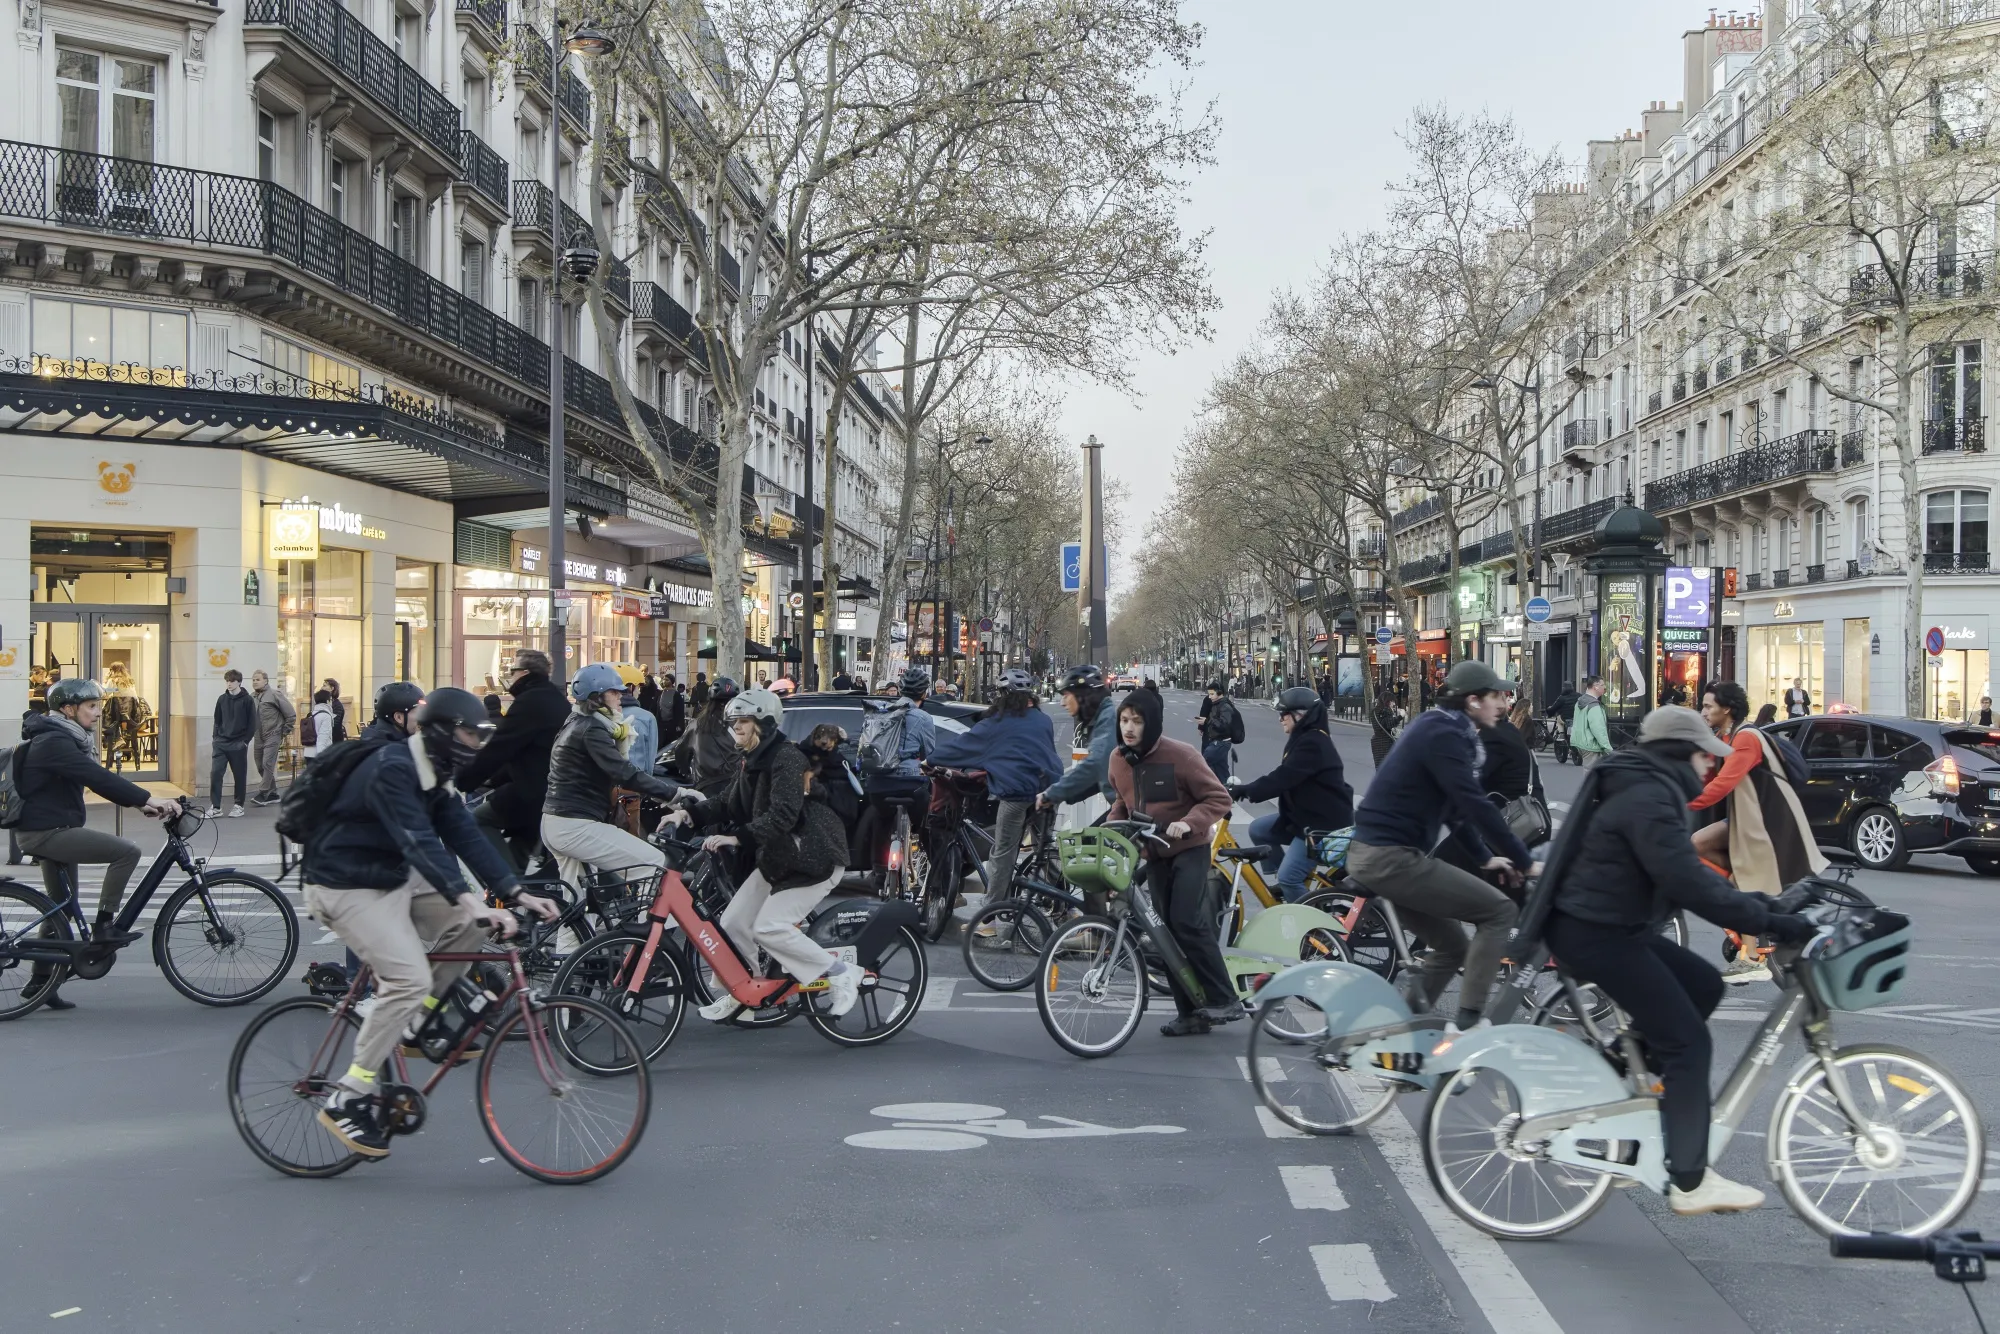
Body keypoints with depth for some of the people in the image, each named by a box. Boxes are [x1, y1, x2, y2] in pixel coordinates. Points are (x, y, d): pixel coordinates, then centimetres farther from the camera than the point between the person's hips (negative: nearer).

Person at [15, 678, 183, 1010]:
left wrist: (141, 803, 1)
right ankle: (103, 925, -10)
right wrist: (148, 798, -35)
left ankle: (41, 980, 24)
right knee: (127, 850, -18)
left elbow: (98, 778, 13)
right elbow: (97, 778, -30)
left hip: (51, 829, 11)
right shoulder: (54, 741, -19)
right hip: (46, 831, -11)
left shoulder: (66, 738, 13)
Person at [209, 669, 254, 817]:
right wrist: (215, 737, 5)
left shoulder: (247, 700, -5)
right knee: (215, 773, -6)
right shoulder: (222, 699, 8)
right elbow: (217, 720, 15)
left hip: (238, 744, -4)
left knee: (239, 775, 5)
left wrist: (245, 741, -9)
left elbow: (252, 723, -5)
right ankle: (215, 806, -3)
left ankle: (239, 805, 17)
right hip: (221, 743, 4)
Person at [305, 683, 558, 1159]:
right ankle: (346, 1100, -12)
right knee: (409, 978, -21)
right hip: (347, 887, -9)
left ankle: (414, 1023, 9)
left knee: (470, 923, -6)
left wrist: (517, 894, -8)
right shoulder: (392, 768, -24)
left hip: (394, 879, 9)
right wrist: (471, 901, -45)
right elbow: (419, 843, -36)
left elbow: (465, 835, 2)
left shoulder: (434, 774, 6)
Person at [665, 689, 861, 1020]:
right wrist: (688, 813, -5)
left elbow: (782, 815, -30)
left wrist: (737, 837, -38)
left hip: (812, 858, -9)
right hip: (777, 857, 9)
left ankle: (841, 974, -7)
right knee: (733, 923, 5)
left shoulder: (787, 758, -19)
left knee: (769, 928, -17)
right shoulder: (753, 763, 12)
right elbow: (728, 804, 10)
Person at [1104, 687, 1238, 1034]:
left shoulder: (1180, 755, -19)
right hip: (1154, 854, 6)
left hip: (1189, 849, -6)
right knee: (1167, 930, 5)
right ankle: (1189, 1012, 13)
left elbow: (1218, 798, -15)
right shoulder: (1117, 760, -1)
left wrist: (1189, 822, -30)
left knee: (1188, 922, -20)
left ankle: (1224, 1000, -9)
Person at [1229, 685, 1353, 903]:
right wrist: (1245, 788, 4)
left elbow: (1282, 778, -28)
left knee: (1289, 877, -16)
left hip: (1325, 823, -11)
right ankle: (1284, 885, 16)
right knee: (1258, 829, 9)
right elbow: (1283, 779, 13)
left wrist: (1244, 790, -28)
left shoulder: (1313, 743, -20)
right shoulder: (1303, 739, 13)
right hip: (1306, 816, 11)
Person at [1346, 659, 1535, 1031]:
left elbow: (1455, 805, 23)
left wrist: (1485, 857, 21)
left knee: (1451, 947, 17)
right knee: (1499, 910, -8)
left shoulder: (1438, 728, 16)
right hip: (1391, 857, -10)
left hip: (1371, 852, 10)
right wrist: (1526, 862, -16)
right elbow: (1475, 805, -21)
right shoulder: (1443, 734, -16)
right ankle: (1466, 1022, -10)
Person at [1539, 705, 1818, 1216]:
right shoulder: (1648, 798, -18)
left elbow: (1683, 869, 20)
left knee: (1704, 984, 13)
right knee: (1687, 1042, -8)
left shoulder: (1649, 790, 16)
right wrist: (1767, 921, -24)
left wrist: (1755, 902, 12)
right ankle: (1691, 1183, -4)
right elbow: (1687, 883, -27)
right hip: (1594, 935, -10)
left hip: (1608, 927, 10)